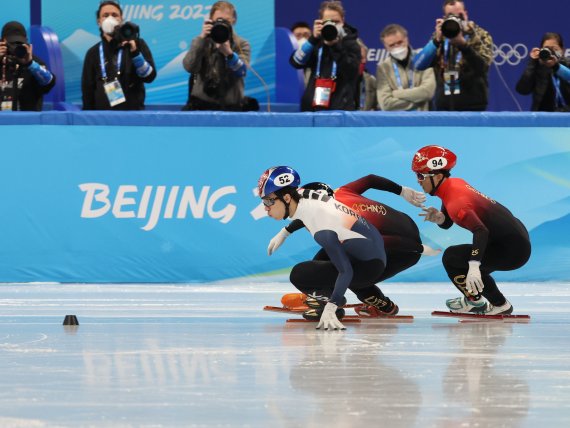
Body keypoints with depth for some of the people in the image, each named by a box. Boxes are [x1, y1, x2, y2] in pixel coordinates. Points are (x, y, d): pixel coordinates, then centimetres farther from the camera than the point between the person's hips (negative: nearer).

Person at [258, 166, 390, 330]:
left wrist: (331, 308, -38)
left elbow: (346, 271, -31)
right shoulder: (311, 198, -6)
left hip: (368, 266, -9)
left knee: (299, 275, -16)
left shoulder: (322, 230, -30)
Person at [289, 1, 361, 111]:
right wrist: (313, 39, -12)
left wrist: (336, 46, -17)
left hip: (341, 108, -3)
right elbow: (296, 62, -2)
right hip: (313, 107, 3)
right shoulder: (316, 43, 12)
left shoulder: (350, 44, 4)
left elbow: (351, 72, -12)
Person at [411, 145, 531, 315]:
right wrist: (438, 217, -8)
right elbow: (447, 223, 16)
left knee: (451, 257, -8)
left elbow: (480, 231, -34)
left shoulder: (456, 201, -22)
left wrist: (474, 267, -43)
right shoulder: (455, 183, 6)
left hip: (513, 250, -10)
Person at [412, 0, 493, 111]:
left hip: (472, 106, -3)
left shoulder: (480, 36, 1)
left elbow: (483, 66, -15)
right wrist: (437, 40, -14)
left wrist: (462, 43, -27)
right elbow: (418, 64, -3)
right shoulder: (439, 38, 10)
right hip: (443, 106, 3)